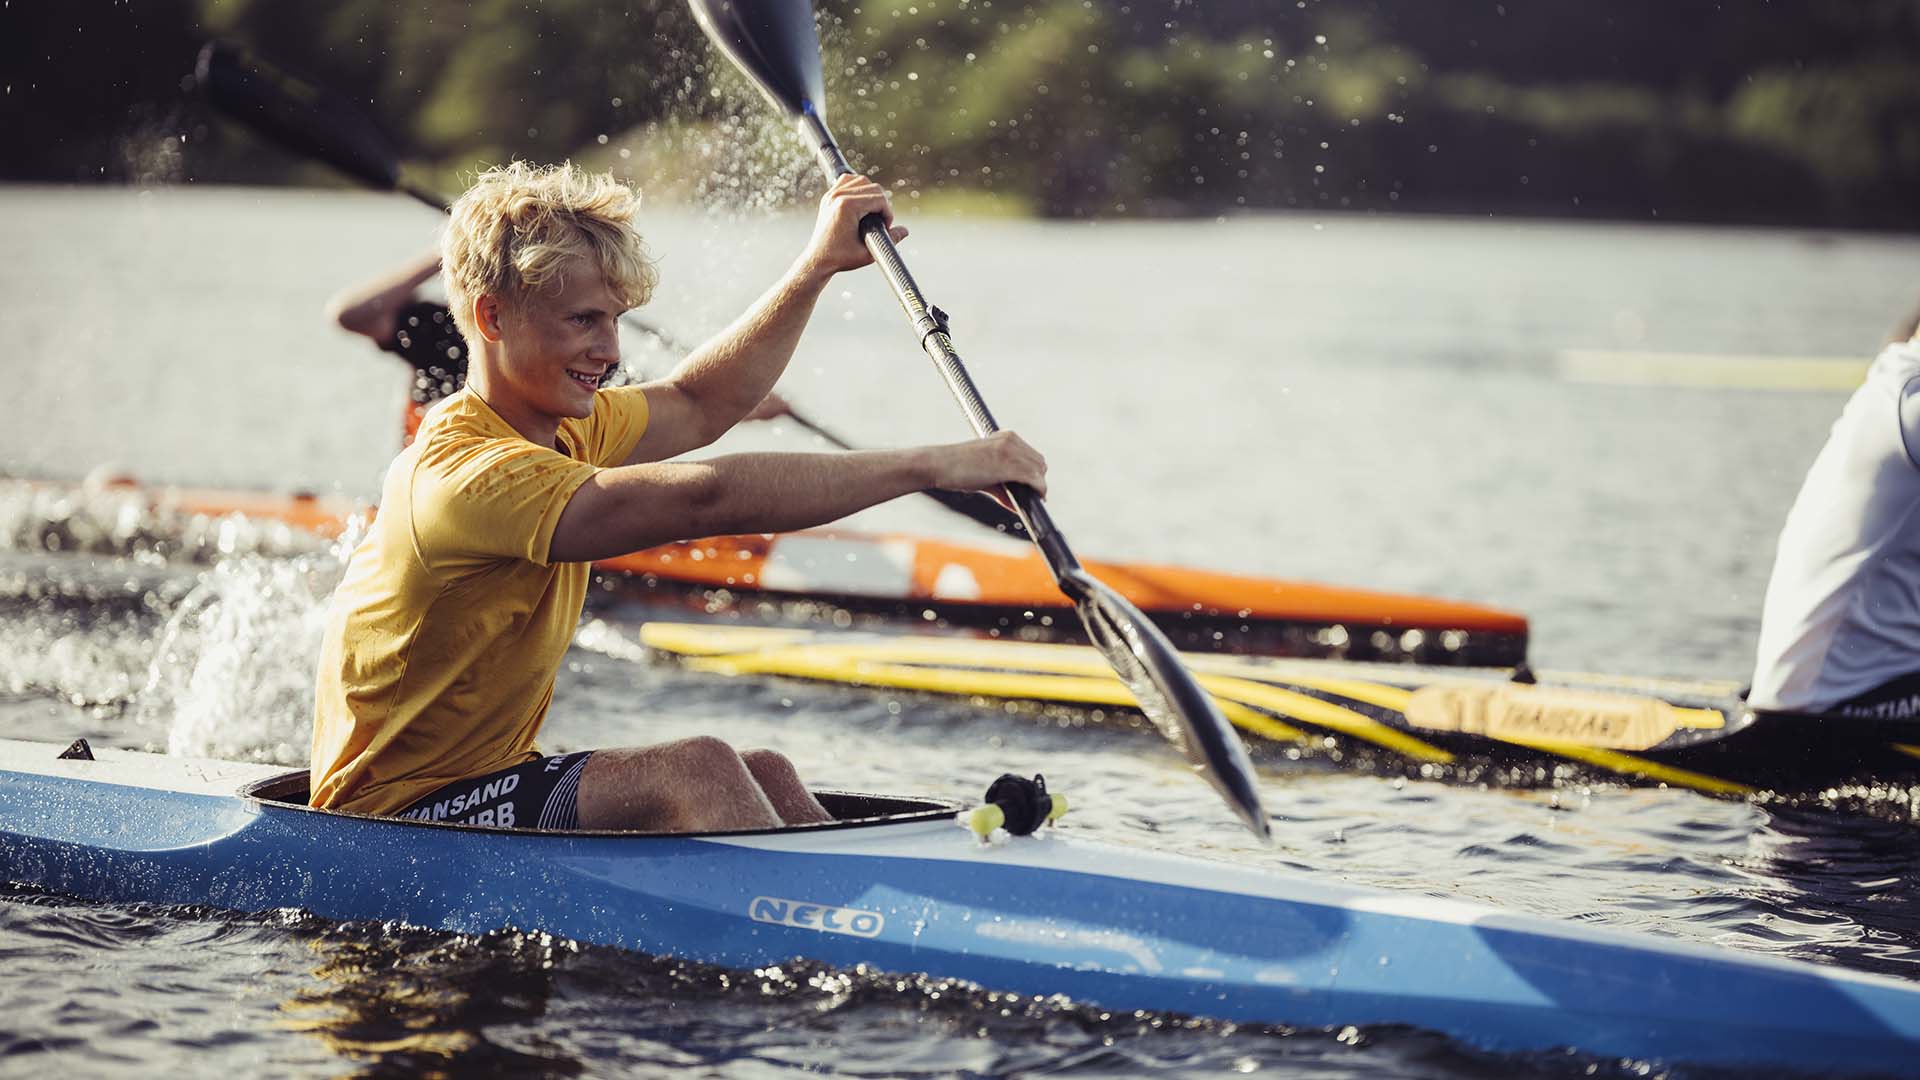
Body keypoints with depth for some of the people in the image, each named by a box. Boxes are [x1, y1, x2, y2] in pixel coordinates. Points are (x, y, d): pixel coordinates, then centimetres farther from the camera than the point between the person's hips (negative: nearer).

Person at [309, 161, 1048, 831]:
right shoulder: (466, 475, -25)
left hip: (488, 788, 10)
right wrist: (933, 466, -32)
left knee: (763, 777, -4)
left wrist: (818, 265, 16)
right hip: (394, 819, -10)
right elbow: (705, 500, -33)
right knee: (698, 770, -26)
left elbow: (698, 403, 25)